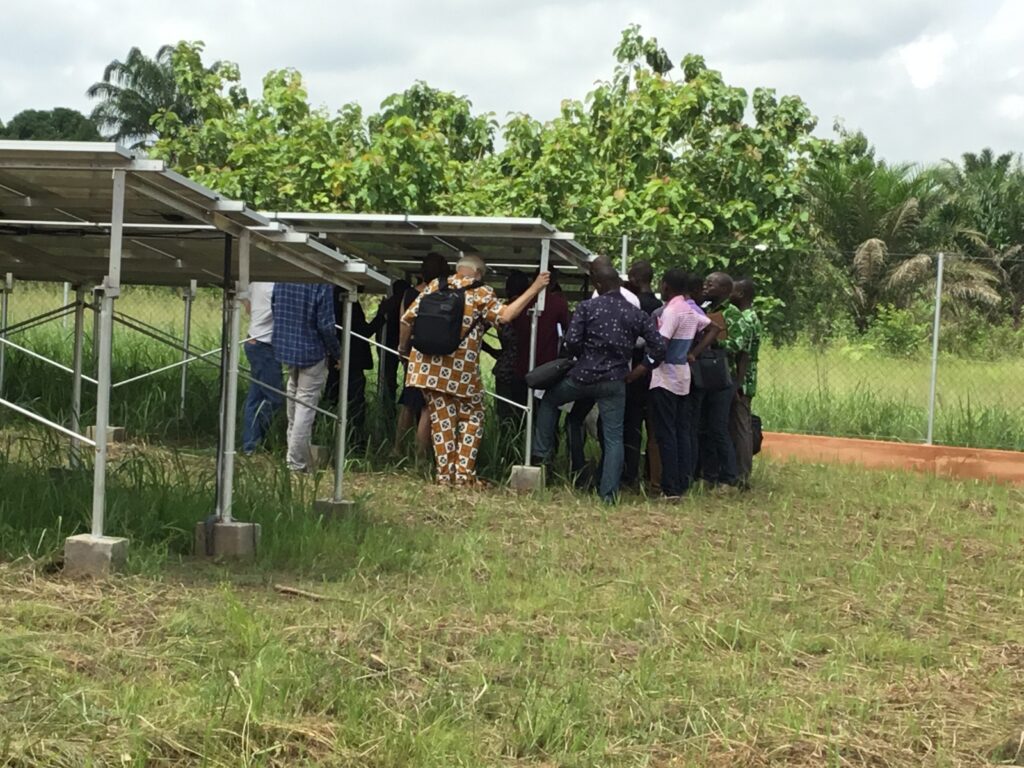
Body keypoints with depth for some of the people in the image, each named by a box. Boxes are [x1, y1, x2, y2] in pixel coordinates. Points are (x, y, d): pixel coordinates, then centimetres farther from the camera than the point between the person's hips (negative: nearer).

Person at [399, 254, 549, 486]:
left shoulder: (435, 287, 9)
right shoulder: (481, 293, -2)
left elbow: (408, 318, 7)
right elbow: (504, 316, -17)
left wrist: (403, 346, 23)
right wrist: (534, 289, -12)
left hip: (428, 367, 4)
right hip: (462, 370, -3)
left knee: (441, 418, 11)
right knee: (471, 418, 12)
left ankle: (445, 474, 10)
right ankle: (464, 473, 4)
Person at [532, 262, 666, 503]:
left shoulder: (587, 308, -6)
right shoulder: (637, 314, 3)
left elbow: (571, 342, -12)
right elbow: (659, 346, -1)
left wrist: (583, 356, 9)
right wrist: (639, 370, 8)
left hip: (583, 376, -1)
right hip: (616, 382, 2)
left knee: (549, 400, 26)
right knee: (614, 437, 5)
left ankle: (541, 453, 24)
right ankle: (609, 493, 1)